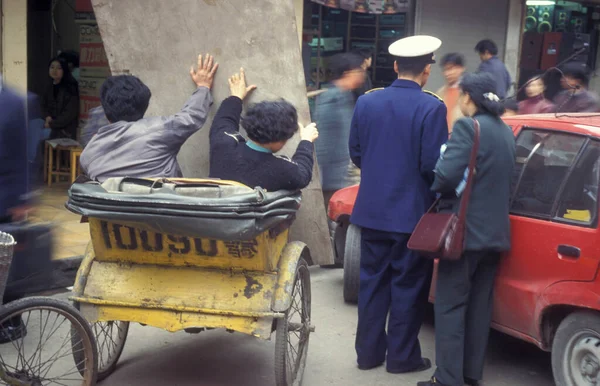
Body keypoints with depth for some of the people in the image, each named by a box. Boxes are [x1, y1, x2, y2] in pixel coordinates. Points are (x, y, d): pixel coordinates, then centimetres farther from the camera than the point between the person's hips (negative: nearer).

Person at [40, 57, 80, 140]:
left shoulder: (70, 88, -11)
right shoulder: (49, 88, 10)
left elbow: (70, 113, -16)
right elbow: (44, 105, 18)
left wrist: (52, 124, -12)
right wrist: (47, 117, -6)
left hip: (67, 132, -7)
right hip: (53, 131, 7)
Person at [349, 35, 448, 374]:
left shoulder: (366, 103, 0)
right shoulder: (432, 108, -15)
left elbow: (355, 154, 6)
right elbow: (434, 165, -17)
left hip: (372, 210, 5)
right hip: (412, 213, -4)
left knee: (373, 281, 15)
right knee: (408, 285, 8)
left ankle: (368, 351, 22)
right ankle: (402, 356, 16)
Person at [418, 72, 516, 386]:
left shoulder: (468, 126, -14)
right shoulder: (505, 131, 12)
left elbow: (446, 175, -21)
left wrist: (436, 190, -2)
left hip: (466, 229, -8)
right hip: (495, 230, 8)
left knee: (450, 304, -1)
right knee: (479, 305, 14)